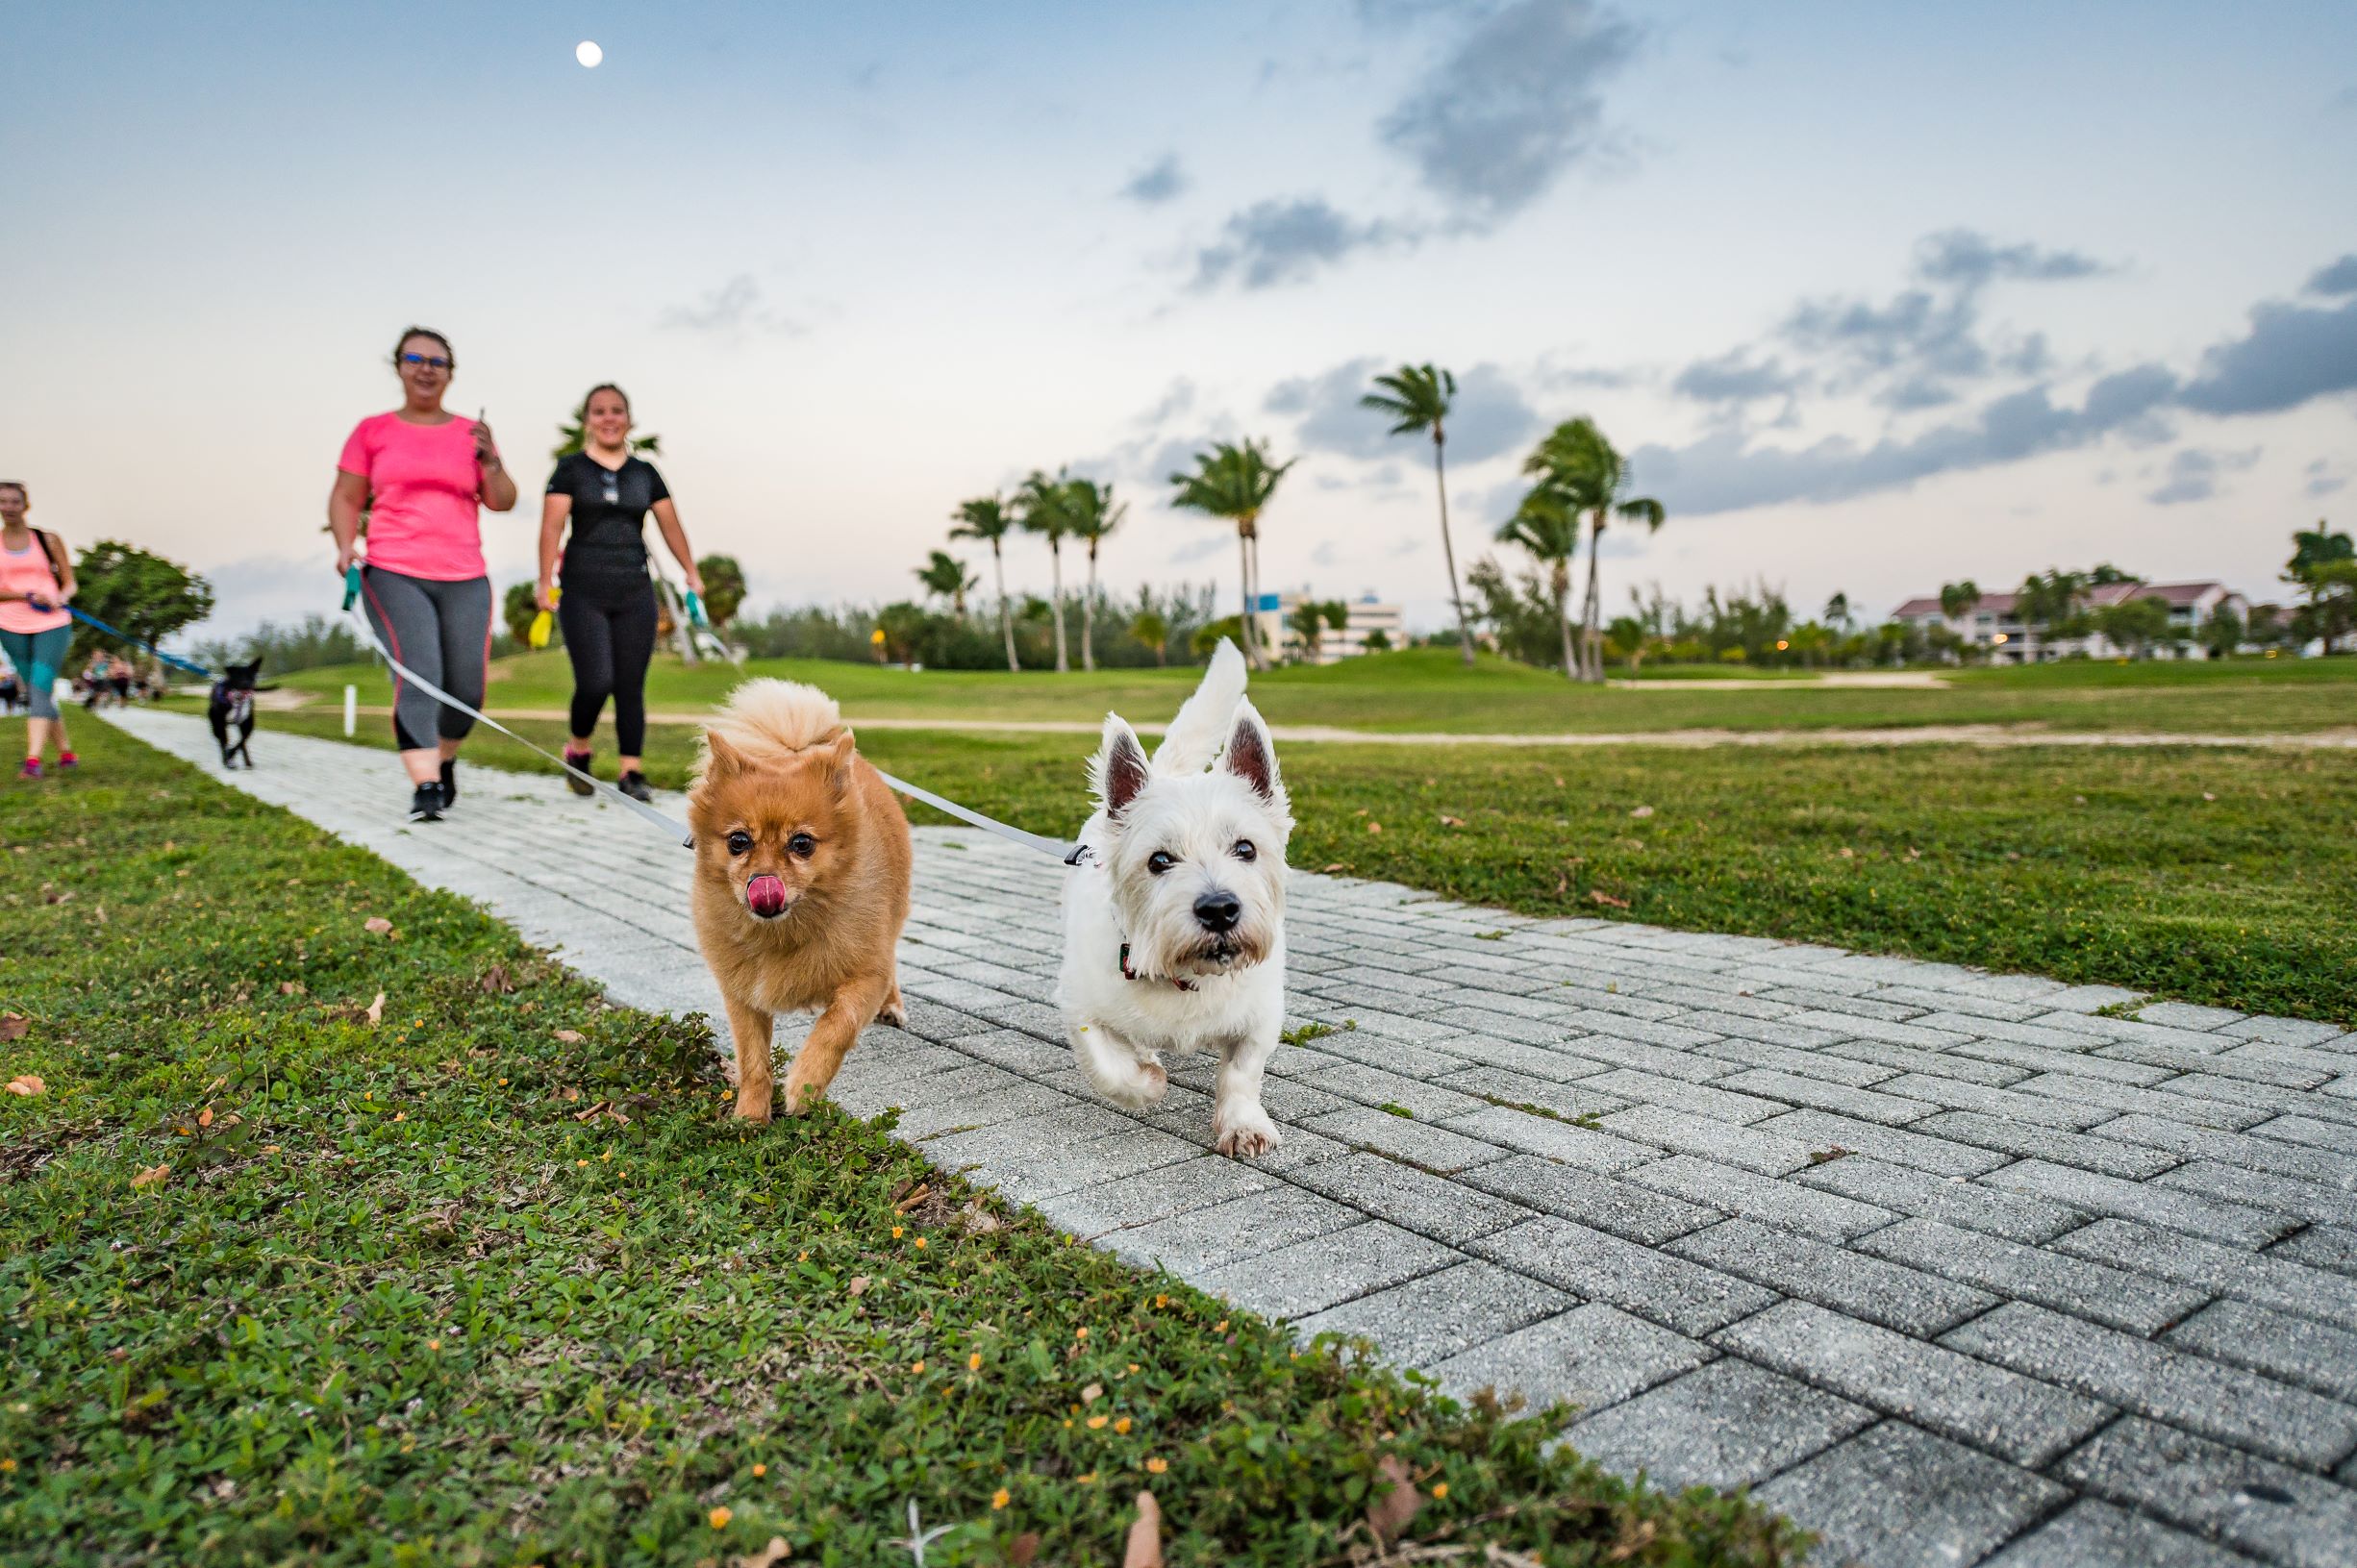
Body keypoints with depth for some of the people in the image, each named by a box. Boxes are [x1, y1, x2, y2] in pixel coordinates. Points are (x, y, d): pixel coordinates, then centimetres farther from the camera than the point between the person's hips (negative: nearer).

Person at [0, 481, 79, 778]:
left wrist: (60, 598, -14)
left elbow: (69, 583, 7)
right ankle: (65, 752, 19)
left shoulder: (48, 540, 4)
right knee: (34, 692, 8)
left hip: (52, 625, -3)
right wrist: (28, 596, -16)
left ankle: (33, 759, -21)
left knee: (40, 687, -14)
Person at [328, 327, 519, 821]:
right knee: (417, 672, -20)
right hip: (393, 575, -2)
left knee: (467, 688, 1)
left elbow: (503, 503, 7)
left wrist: (491, 461, -10)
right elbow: (345, 497, 12)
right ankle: (425, 786, -22)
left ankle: (444, 760, 31)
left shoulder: (470, 433, 12)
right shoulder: (372, 431, 9)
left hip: (465, 579, 2)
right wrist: (345, 543, -5)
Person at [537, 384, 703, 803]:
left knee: (631, 686, -1)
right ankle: (578, 750, 14)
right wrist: (546, 582, -13)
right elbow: (552, 526, -5)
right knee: (595, 681, -12)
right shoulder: (571, 468, 3)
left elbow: (670, 525, 14)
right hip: (583, 592, -3)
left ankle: (631, 771, 3)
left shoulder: (645, 473, 13)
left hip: (635, 593, 3)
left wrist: (691, 573, 8)